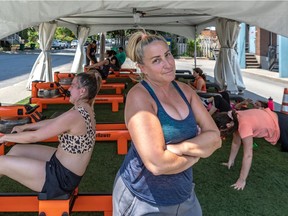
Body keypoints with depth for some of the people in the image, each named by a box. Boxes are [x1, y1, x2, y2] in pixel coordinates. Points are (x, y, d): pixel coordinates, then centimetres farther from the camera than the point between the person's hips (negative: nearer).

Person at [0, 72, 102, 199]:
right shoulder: (84, 109, 0)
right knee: (17, 150, 16)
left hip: (63, 178, -9)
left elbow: (34, 137, -21)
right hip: (61, 163, 9)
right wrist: (24, 127, 12)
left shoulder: (74, 116, -29)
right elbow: (53, 122, 14)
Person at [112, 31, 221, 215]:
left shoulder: (185, 90, -1)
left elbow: (215, 137, -6)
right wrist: (195, 154, -12)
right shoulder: (139, 96, -21)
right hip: (144, 200, -6)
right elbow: (157, 164, -28)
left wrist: (177, 148, -21)